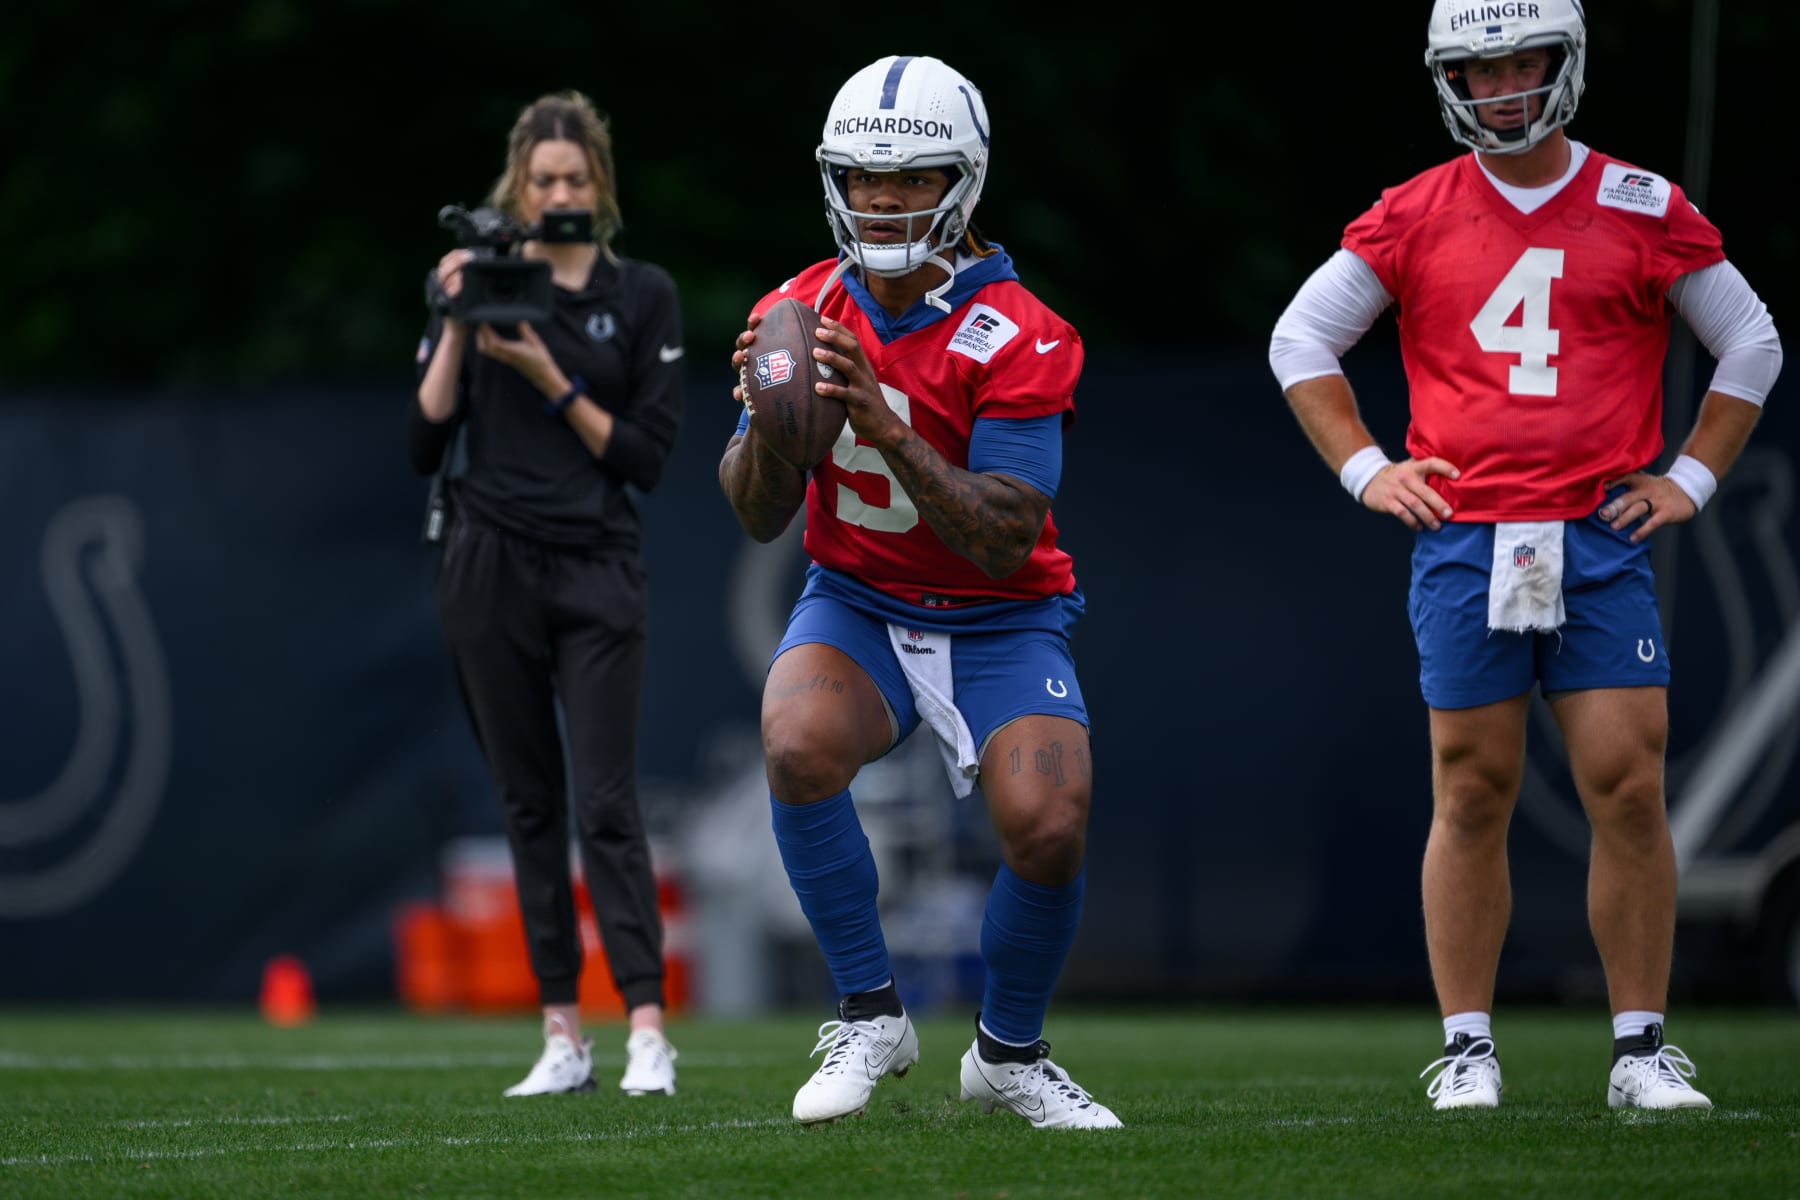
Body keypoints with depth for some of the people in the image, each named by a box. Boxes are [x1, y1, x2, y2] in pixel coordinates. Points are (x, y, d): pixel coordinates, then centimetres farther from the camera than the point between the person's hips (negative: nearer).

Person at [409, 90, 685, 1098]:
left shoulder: (644, 296, 1)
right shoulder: (477, 281, 4)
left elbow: (646, 456, -4)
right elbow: (426, 443, 1)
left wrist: (551, 380, -14)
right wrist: (457, 328, -9)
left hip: (599, 574, -2)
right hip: (493, 570, 2)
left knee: (607, 800, -10)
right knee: (530, 803, 5)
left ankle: (648, 1032, -14)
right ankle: (564, 1038, 8)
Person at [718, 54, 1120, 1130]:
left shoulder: (1019, 339, -18)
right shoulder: (802, 313, -4)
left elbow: (1005, 543, -25)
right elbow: (759, 519, 0)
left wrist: (884, 425, -35)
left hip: (999, 624, -2)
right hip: (858, 606, 2)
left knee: (1049, 829, -24)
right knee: (801, 747, -31)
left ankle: (1011, 1053, 6)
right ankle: (870, 1017, -12)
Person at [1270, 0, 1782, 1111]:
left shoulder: (1642, 210, 5)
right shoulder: (1415, 218, 6)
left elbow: (1752, 343, 14)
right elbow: (1302, 339, 16)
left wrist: (1692, 478, 7)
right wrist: (1365, 468, 6)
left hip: (1601, 539, 0)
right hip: (1462, 541, 0)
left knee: (1630, 789, -6)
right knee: (1473, 796, 2)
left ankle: (1643, 1050, 2)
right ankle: (1468, 1049, 9)